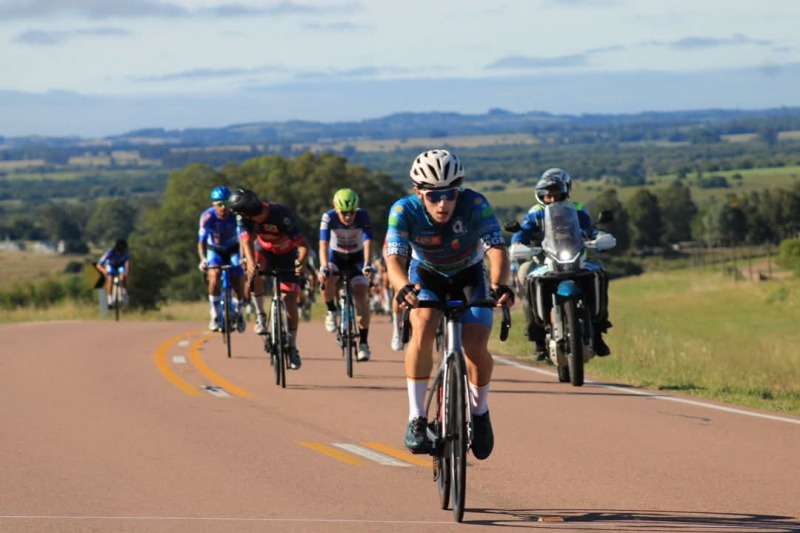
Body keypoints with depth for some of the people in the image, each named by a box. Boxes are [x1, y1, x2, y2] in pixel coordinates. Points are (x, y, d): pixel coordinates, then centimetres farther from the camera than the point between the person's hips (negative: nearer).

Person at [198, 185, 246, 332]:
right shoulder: (207, 217, -27)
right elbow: (202, 240, -29)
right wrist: (203, 259, -46)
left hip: (233, 250, 0)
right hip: (215, 250, 0)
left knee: (238, 282, -10)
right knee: (214, 276, -27)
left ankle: (238, 312, 20)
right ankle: (214, 314, -12)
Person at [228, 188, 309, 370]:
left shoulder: (281, 215, -36)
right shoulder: (244, 218, -24)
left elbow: (302, 243, -36)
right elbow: (246, 241, -35)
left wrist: (301, 261, -55)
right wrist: (251, 263, -54)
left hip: (288, 255, -3)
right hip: (265, 251, 3)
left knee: (290, 303, -9)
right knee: (254, 273, -33)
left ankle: (292, 348, 6)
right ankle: (260, 316, -17)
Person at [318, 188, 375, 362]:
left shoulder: (363, 217, -24)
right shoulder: (328, 217, -24)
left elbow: (367, 243, -33)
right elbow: (323, 244, -31)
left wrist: (367, 265, -49)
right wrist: (324, 267, -46)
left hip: (356, 258, 0)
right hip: (336, 256, 0)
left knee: (361, 295, -14)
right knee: (327, 280, -32)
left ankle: (363, 342, -6)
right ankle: (331, 311, -3)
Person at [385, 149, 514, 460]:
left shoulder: (475, 205, -31)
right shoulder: (404, 211, -28)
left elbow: (497, 249, -39)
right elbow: (394, 259, -37)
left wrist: (499, 285, -59)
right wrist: (403, 287, -60)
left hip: (469, 276, 0)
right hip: (426, 275, 0)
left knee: (476, 348, -19)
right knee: (423, 329, -30)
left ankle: (479, 412, 12)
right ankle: (416, 419, -21)